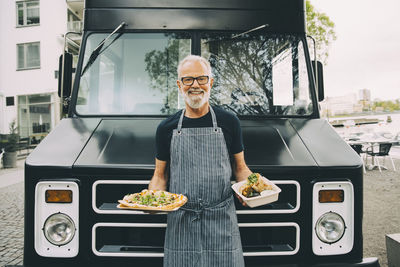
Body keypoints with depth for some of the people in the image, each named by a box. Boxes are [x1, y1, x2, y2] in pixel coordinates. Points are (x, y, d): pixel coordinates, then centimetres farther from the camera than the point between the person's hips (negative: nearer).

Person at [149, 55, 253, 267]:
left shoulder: (228, 122, 3)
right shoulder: (167, 128, 4)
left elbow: (240, 168, 9)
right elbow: (160, 175, 10)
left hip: (221, 220, 0)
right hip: (180, 223, 1)